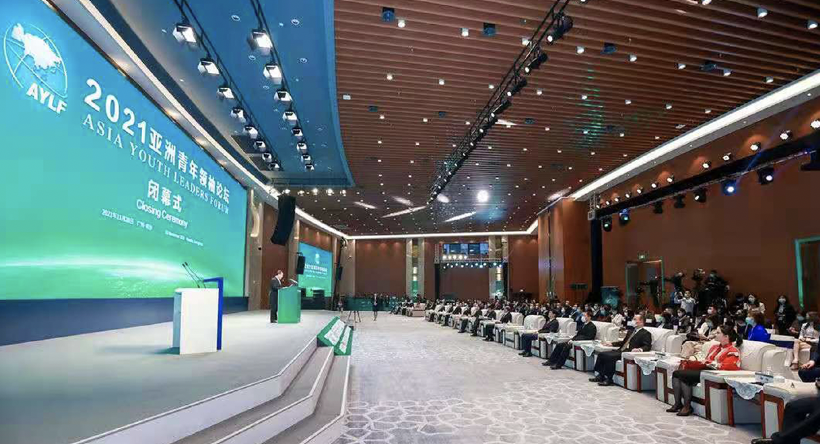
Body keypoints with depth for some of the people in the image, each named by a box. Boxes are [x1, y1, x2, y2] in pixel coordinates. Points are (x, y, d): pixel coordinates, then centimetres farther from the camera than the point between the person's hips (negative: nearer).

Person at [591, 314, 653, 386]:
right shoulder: (631, 331, 26)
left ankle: (608, 379, -21)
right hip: (620, 350, 9)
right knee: (601, 354, -6)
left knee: (610, 356, -30)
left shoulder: (646, 333, 1)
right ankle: (600, 375, -5)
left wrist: (640, 349, -31)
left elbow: (648, 346, -11)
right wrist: (611, 344, 22)